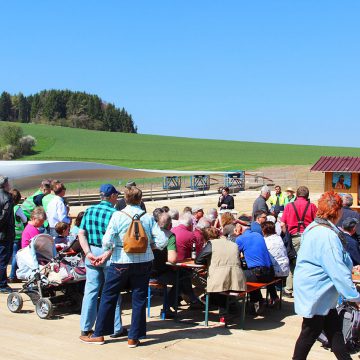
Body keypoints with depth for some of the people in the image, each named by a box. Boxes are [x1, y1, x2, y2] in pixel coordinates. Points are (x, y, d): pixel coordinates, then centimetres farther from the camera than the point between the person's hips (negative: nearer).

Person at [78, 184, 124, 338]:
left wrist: (88, 253, -5)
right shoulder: (114, 213, -13)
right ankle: (116, 328, 16)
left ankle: (85, 328, 16)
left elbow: (81, 234, 1)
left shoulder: (89, 211, 4)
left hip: (92, 252, 5)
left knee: (91, 290, 12)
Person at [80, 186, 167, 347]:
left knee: (108, 297, 11)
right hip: (144, 262, 2)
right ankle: (134, 337, 15)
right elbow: (162, 241, -5)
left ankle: (99, 334, 19)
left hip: (121, 262, -2)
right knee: (139, 299, 10)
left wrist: (107, 253, 4)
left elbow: (107, 241, -14)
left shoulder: (118, 216, -8)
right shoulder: (148, 218, -2)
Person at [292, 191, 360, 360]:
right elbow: (338, 271, -27)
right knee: (311, 332, 5)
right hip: (316, 293, -10)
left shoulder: (314, 227, 7)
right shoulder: (328, 236, -26)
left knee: (334, 328, 15)